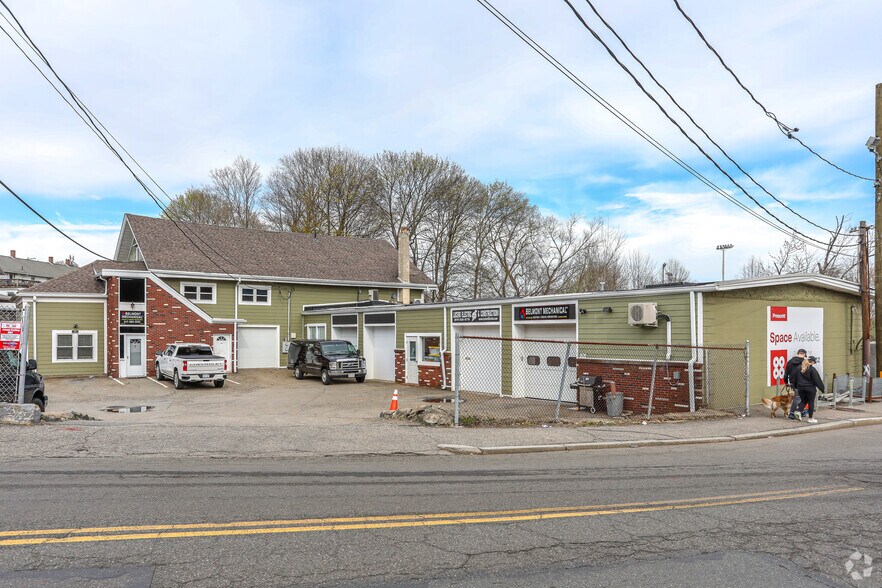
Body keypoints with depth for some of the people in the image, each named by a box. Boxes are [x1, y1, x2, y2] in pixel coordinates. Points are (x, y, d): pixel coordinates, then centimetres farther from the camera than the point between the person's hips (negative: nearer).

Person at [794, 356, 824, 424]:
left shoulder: (800, 368, 6)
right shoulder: (812, 369, -14)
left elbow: (797, 378, 11)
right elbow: (817, 380, -12)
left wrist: (797, 386, 19)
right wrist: (822, 388, -3)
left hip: (801, 388, 5)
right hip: (810, 388, -5)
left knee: (803, 401, 16)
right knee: (811, 402, 5)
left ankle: (799, 412, -5)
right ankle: (810, 418, 9)